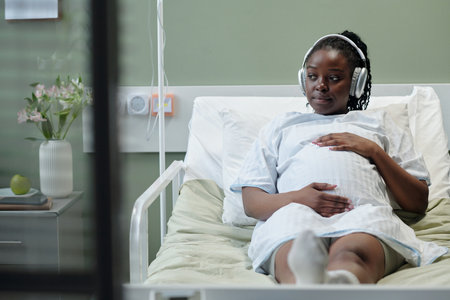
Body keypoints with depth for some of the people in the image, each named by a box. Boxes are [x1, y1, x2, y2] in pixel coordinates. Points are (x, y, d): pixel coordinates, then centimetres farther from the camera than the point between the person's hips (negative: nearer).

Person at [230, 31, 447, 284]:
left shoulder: (378, 123, 35)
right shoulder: (282, 126, 36)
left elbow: (419, 202, 24)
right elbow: (250, 201, 21)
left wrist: (374, 151, 10)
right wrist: (295, 198, -3)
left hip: (365, 213, 0)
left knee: (351, 253, -42)